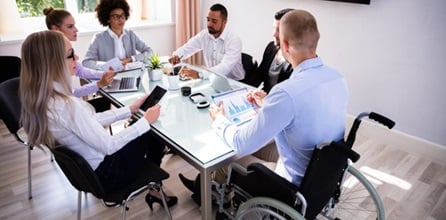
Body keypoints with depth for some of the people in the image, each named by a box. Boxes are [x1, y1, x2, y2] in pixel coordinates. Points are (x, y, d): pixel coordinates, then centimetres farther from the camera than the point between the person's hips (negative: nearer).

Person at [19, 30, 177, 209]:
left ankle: (152, 186, 28)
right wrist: (146, 120, -17)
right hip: (103, 173, -8)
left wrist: (130, 110, 4)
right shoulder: (66, 105, -34)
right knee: (155, 137, 11)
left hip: (84, 167, 8)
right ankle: (154, 190, 31)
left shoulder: (42, 97, -4)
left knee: (150, 135, 16)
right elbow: (109, 146, -27)